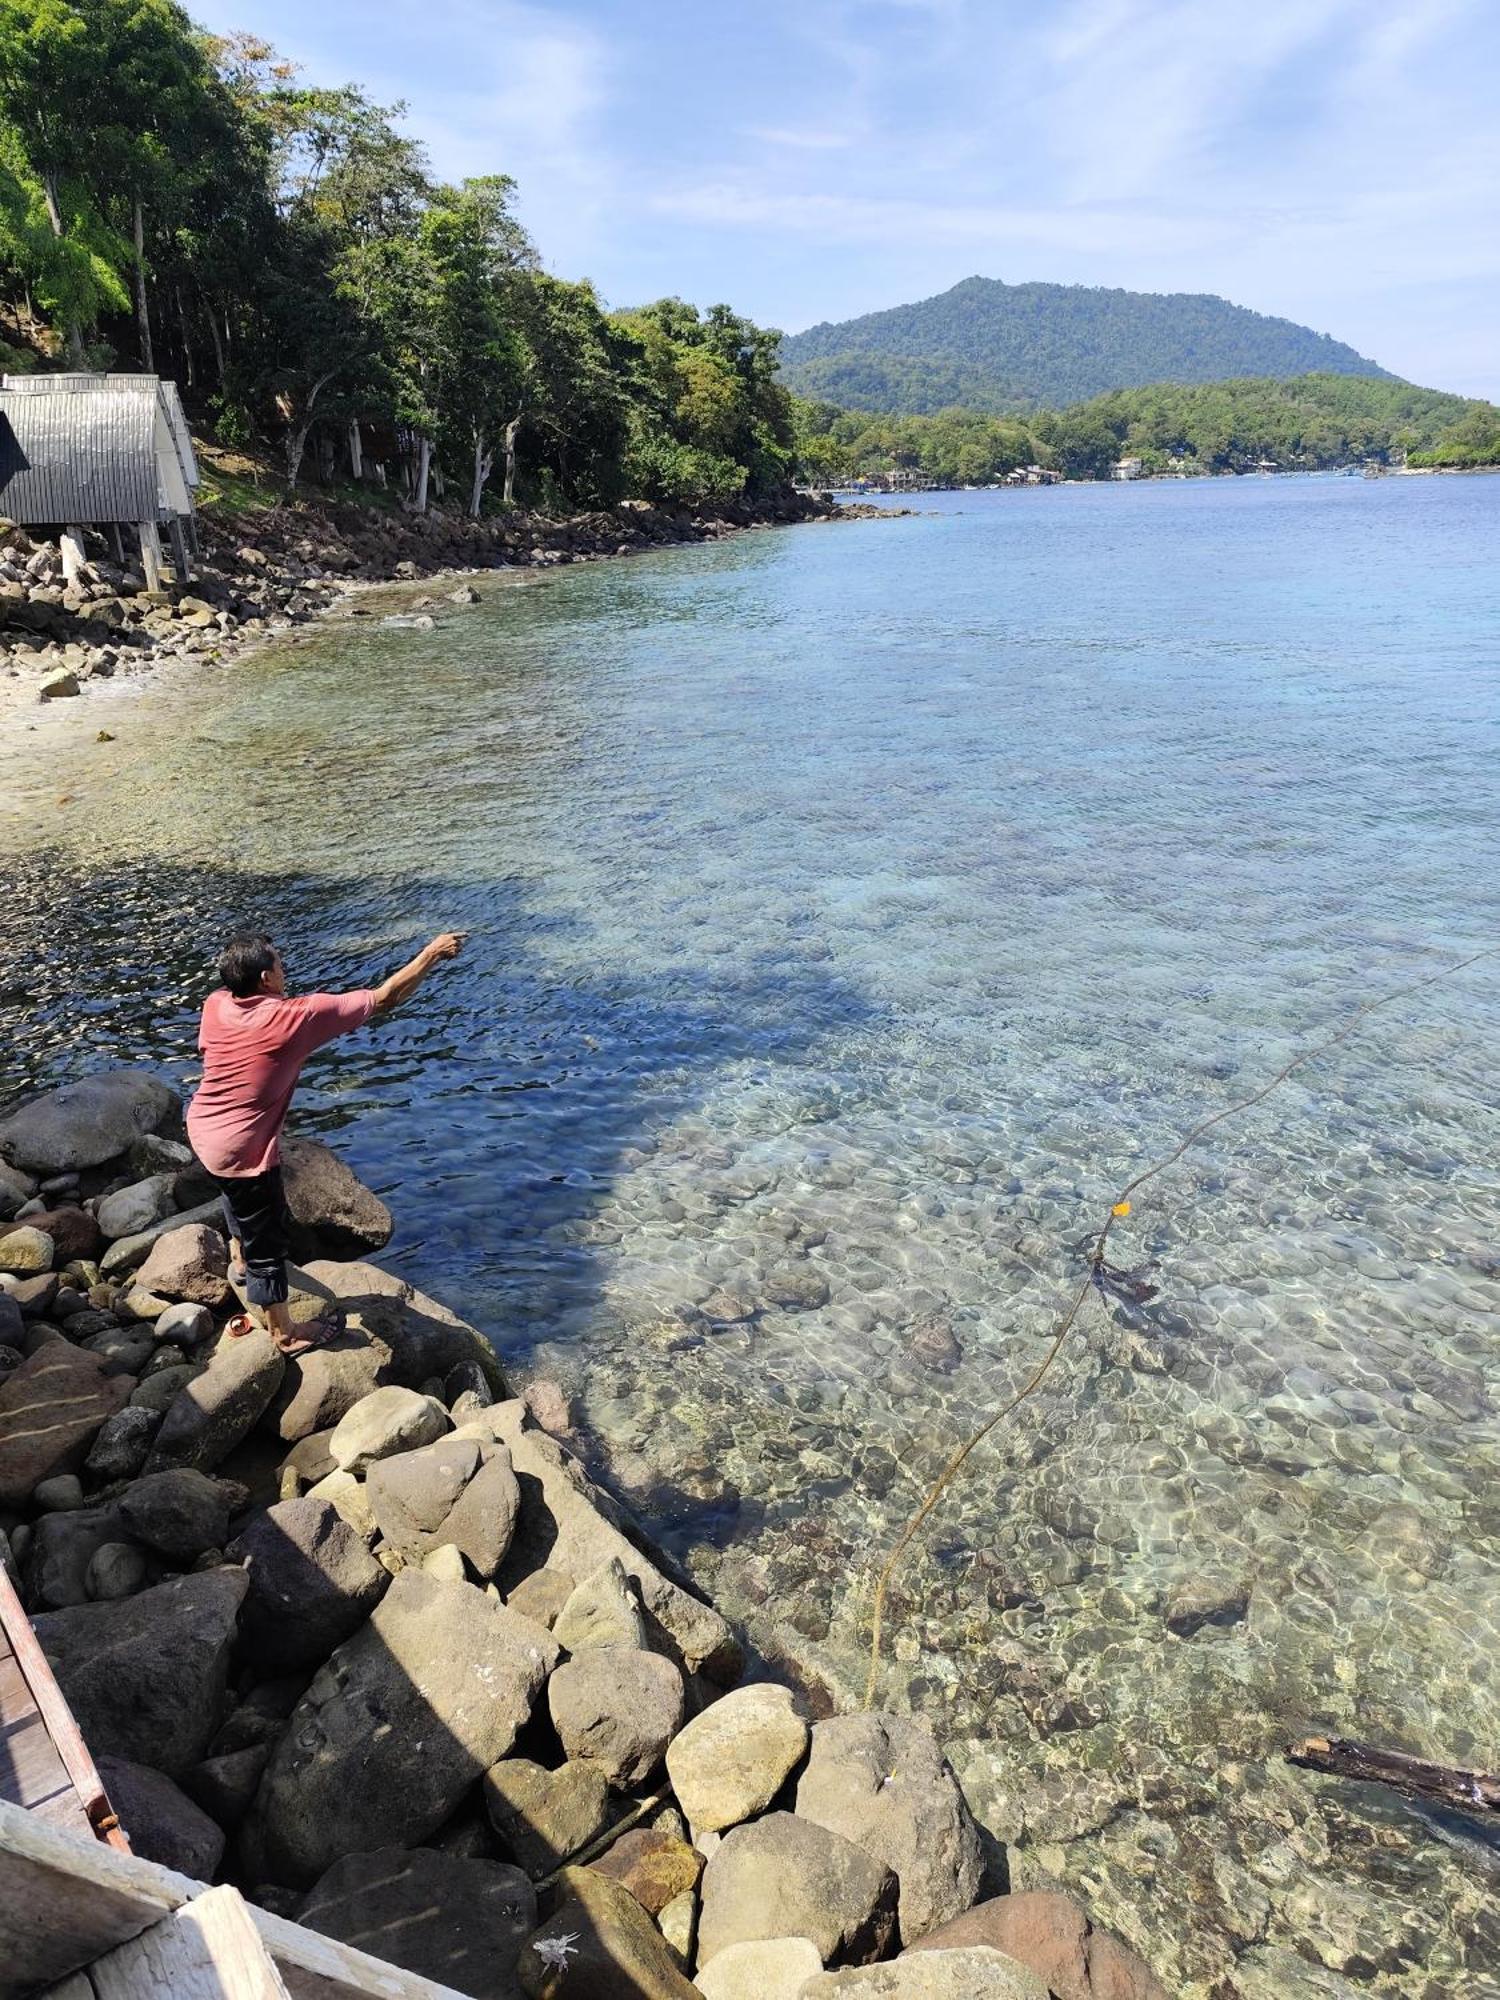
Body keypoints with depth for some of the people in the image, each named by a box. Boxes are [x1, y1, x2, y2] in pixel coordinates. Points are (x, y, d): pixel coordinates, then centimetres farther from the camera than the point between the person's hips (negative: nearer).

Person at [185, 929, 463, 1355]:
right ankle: (285, 1335, 28)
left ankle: (239, 1259, 61)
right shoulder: (294, 1016, -27)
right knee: (267, 1240, 10)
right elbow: (383, 999, -22)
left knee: (237, 1194, 38)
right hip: (243, 1151, -8)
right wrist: (432, 954, -15)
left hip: (202, 1129, 8)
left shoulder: (215, 1004, -9)